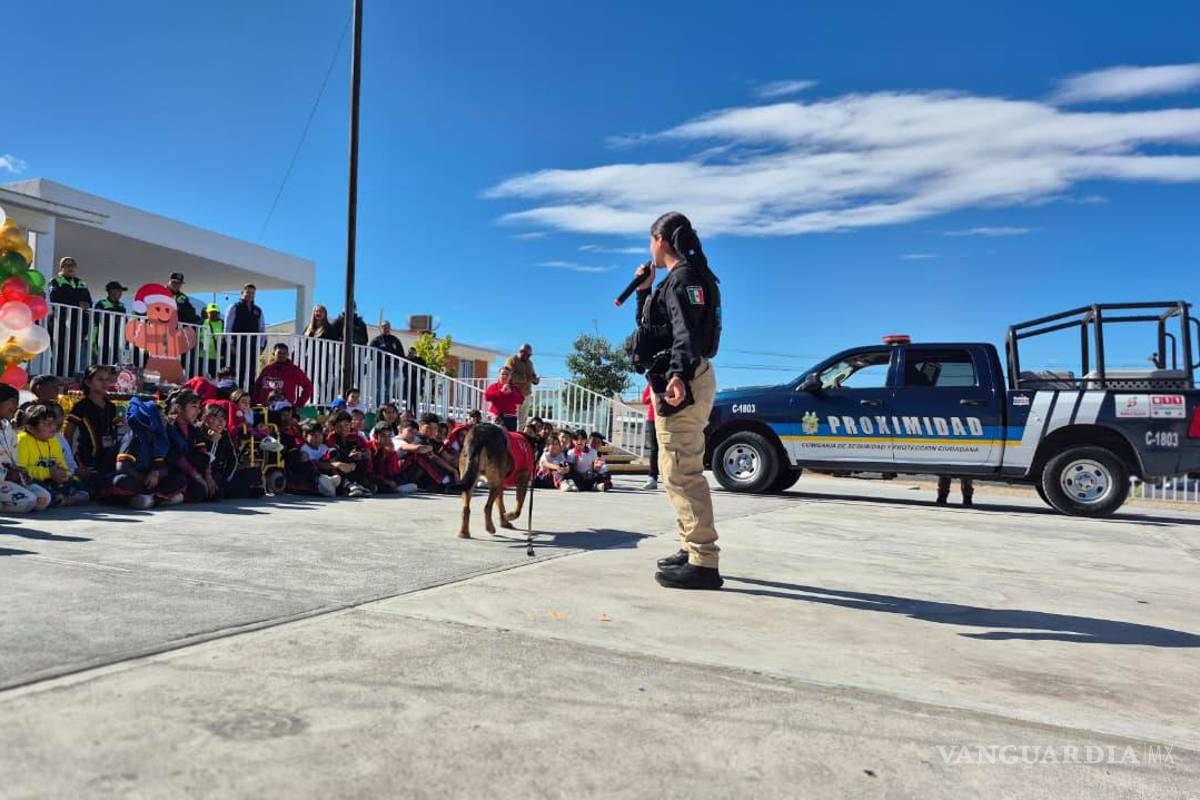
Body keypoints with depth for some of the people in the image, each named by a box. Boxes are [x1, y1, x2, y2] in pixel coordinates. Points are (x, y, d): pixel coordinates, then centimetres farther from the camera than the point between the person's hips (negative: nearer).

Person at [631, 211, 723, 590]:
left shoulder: (684, 276, -10)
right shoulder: (679, 280, 21)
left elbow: (686, 332, -27)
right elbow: (649, 326, 31)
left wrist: (678, 374, -41)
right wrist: (643, 291, 22)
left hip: (680, 382, -11)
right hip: (675, 380, 11)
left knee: (681, 471, -15)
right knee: (677, 470, 17)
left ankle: (704, 562, -15)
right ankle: (693, 549, 26)